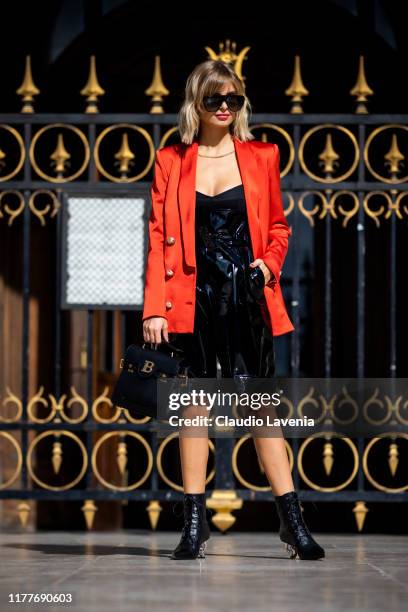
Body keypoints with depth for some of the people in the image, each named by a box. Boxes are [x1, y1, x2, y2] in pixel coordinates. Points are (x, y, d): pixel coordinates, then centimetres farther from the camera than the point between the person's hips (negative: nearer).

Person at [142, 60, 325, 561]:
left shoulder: (261, 157, 8)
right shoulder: (171, 162, 6)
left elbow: (278, 226, 17)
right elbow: (158, 237, 3)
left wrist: (270, 262, -4)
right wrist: (154, 308, -4)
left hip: (246, 294, 0)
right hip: (193, 297, 0)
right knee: (194, 402, 2)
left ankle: (292, 520, 0)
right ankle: (194, 524, 5)